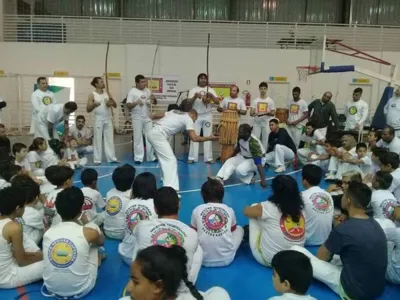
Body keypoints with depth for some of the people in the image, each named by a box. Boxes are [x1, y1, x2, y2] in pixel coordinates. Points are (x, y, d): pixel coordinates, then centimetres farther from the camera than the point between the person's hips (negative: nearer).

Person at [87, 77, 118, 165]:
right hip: (98, 119, -4)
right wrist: (94, 105, -23)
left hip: (108, 119, 4)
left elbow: (115, 105, 12)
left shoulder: (107, 93, 9)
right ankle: (97, 159, 6)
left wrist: (111, 102, -9)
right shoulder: (92, 95, -3)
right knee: (97, 139, 0)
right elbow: (88, 109, -5)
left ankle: (112, 158, 10)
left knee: (110, 139, 5)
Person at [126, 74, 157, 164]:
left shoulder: (148, 91, 8)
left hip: (147, 117, 5)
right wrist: (136, 102, -29)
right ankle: (138, 158, 9)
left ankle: (151, 157, 16)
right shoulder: (132, 92, -7)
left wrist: (154, 98, -9)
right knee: (138, 138, 1)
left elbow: (155, 103, 14)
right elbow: (128, 105, -12)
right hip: (137, 118, -5)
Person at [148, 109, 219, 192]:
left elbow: (156, 115, 23)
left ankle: (165, 177, 46)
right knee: (171, 160, -13)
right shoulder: (188, 119, 1)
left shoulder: (175, 112, 23)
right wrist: (209, 138, 1)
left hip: (152, 132, 9)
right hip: (158, 135, -9)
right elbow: (194, 138, -10)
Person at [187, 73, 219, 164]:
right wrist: (195, 97, -22)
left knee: (208, 136, 2)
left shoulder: (211, 90, 8)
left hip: (207, 116, 1)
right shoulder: (193, 90, 4)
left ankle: (208, 158, 6)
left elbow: (217, 102, -1)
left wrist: (211, 96, -19)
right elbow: (189, 103, -5)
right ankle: (192, 158, 2)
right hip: (196, 115, -1)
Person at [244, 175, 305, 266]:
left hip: (267, 259, -5)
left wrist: (258, 211, 24)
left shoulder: (268, 207, -16)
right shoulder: (300, 208, -4)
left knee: (254, 211, 8)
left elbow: (246, 211, 3)